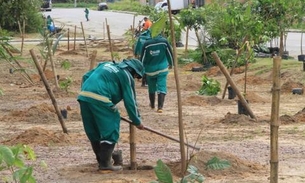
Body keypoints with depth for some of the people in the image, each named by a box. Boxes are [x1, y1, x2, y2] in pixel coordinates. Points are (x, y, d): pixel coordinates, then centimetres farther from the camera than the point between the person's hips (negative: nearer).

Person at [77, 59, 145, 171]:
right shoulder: (127, 76, 8)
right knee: (110, 130, 2)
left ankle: (101, 161, 28)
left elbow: (86, 77, 27)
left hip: (83, 95, 8)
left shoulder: (107, 64, 29)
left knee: (93, 131, 17)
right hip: (99, 99, -8)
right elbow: (130, 101, 7)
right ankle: (105, 163, 0)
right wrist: (137, 121, 16)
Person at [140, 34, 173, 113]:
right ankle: (160, 107, -15)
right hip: (162, 69, -1)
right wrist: (171, 64, 18)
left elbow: (142, 58, -6)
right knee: (162, 88, -2)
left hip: (150, 70, 1)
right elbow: (170, 53, 0)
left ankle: (152, 105, 36)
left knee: (151, 88, 19)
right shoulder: (164, 41, -12)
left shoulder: (146, 44, -14)